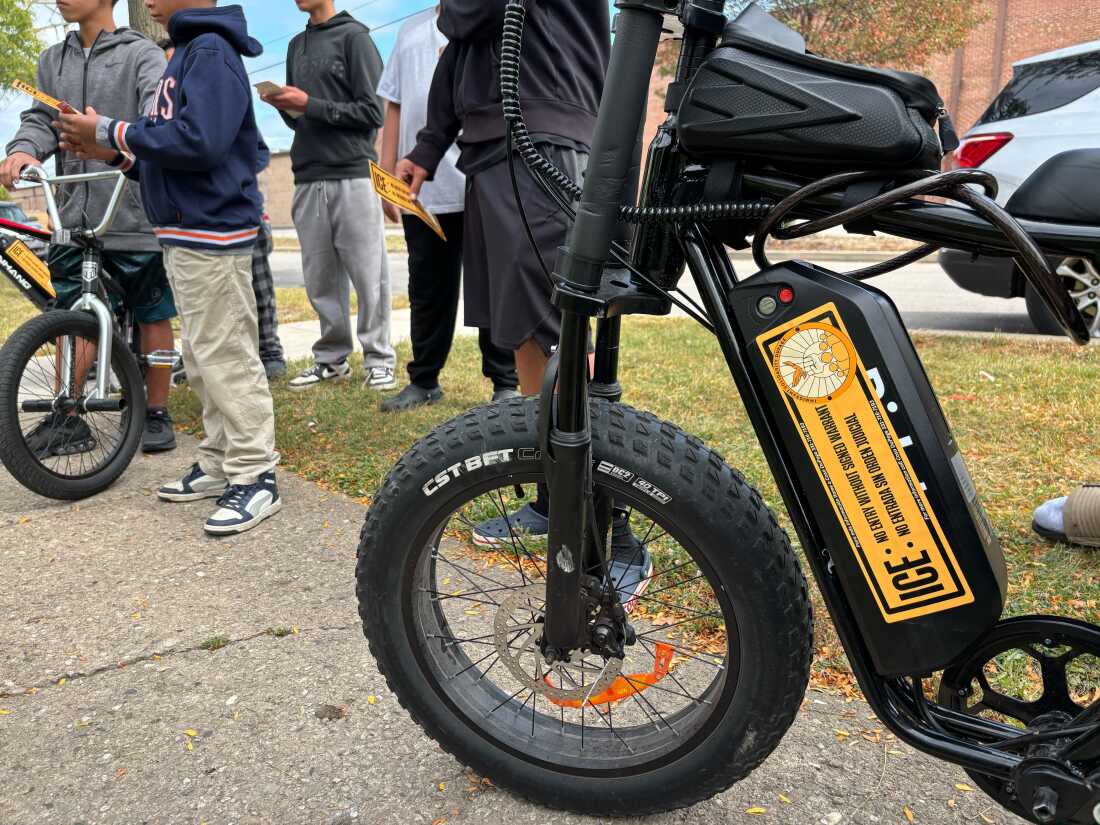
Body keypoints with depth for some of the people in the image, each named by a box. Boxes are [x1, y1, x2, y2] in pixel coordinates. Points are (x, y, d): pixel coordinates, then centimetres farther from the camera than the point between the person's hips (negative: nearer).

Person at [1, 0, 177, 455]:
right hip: (75, 216, 5)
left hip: (135, 215, -5)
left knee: (153, 316, 3)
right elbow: (41, 118, 11)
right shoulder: (52, 60, 18)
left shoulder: (142, 54, 1)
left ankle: (157, 414, 16)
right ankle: (67, 417, 18)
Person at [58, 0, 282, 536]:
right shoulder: (186, 53, 20)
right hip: (184, 234, 10)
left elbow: (200, 141, -24)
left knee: (227, 359, -7)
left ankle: (256, 477, 1)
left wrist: (109, 132, -14)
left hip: (212, 234, -10)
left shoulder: (211, 51, -10)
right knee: (202, 359, 13)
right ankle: (220, 465, 23)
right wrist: (116, 153, 6)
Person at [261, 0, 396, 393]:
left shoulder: (354, 36, 2)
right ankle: (332, 358, 15)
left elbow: (372, 112, -6)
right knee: (320, 279, 6)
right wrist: (286, 108, 2)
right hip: (308, 177, 6)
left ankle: (378, 360, 5)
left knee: (368, 275, -3)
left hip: (353, 176, -6)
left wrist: (310, 105, -10)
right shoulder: (296, 45, 22)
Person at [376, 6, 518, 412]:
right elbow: (394, 107, 19)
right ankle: (423, 381, 20)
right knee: (427, 290, 9)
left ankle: (505, 383, 9)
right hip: (420, 189, 4)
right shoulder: (410, 31, 20)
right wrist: (387, 175, 12)